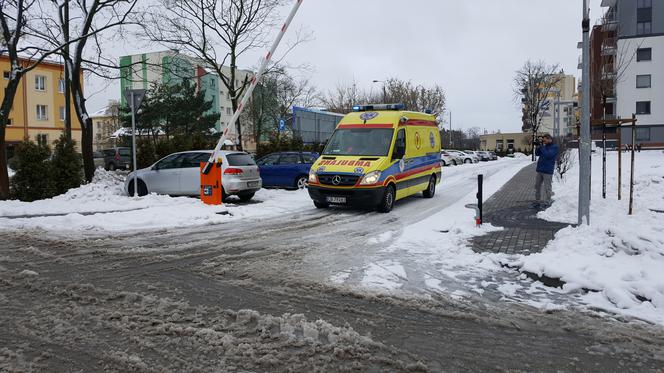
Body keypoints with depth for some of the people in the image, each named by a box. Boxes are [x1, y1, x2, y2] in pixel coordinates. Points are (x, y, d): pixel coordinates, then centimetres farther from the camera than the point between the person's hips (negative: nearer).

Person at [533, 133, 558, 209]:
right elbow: (537, 153, 11)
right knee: (537, 185, 11)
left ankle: (546, 203, 6)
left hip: (547, 171, -7)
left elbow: (548, 155, -20)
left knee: (547, 187, -1)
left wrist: (542, 147, -14)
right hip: (539, 169, 7)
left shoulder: (554, 147, -6)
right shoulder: (545, 146, 14)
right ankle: (537, 201, 21)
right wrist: (539, 145, 0)